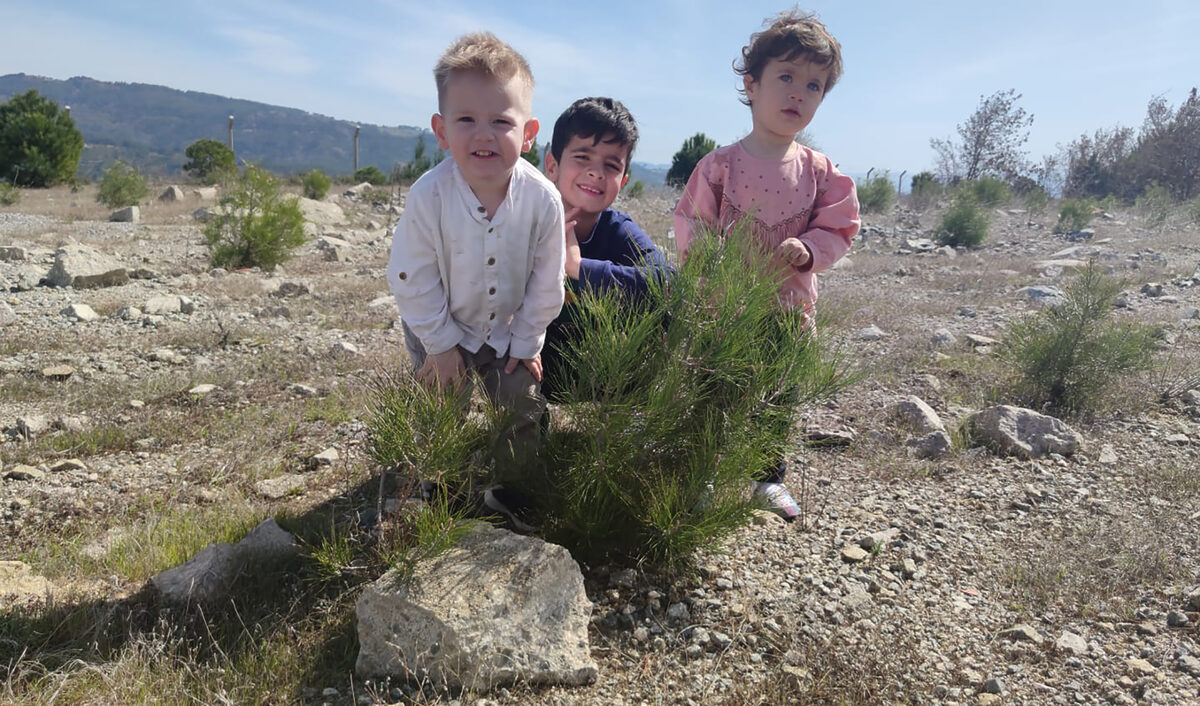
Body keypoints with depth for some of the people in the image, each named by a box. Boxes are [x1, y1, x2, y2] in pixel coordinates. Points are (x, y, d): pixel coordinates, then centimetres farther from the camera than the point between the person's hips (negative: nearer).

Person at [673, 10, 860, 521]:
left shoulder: (819, 172, -1)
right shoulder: (721, 164, -7)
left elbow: (837, 229, 2)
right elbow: (691, 225, -3)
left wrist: (808, 249, -18)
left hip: (787, 309, 2)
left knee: (778, 398, 15)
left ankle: (769, 477, 36)